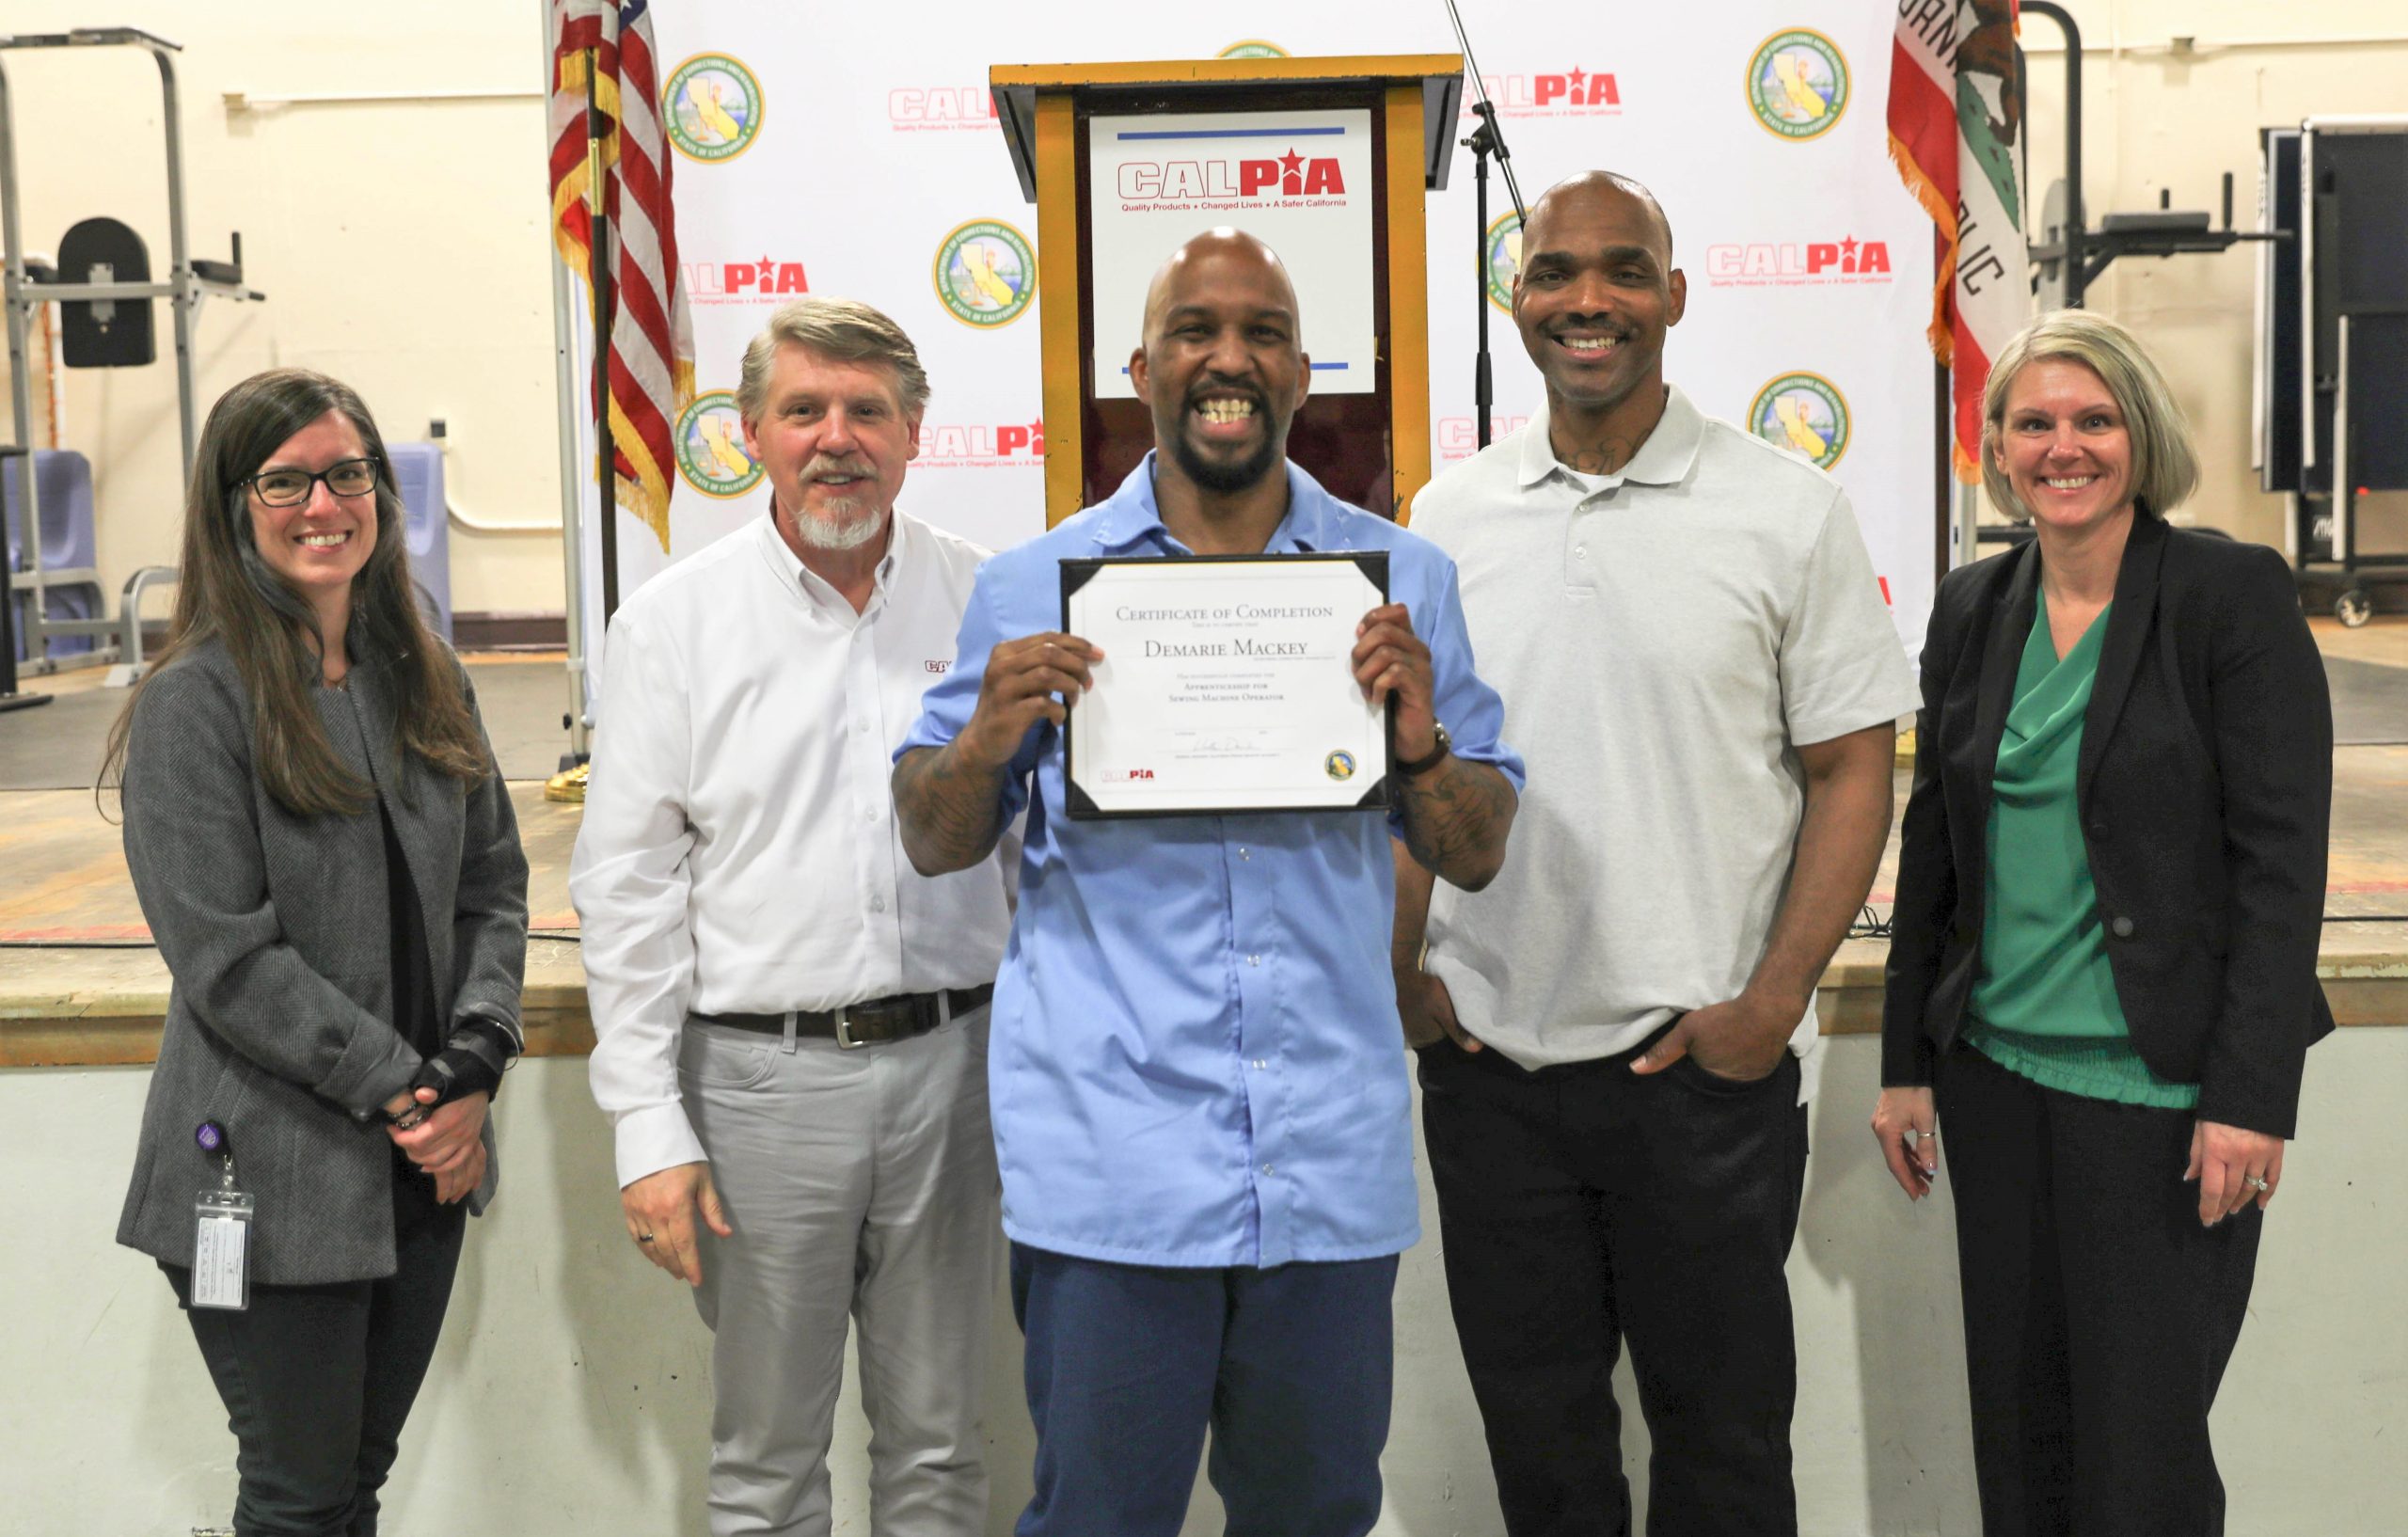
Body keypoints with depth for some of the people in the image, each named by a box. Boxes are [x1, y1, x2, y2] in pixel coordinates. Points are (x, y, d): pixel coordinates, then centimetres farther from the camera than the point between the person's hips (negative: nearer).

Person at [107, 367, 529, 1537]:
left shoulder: (426, 684, 9)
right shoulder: (195, 703, -11)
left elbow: (493, 889, 9)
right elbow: (224, 956, -16)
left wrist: (473, 1068, -6)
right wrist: (402, 1089, -16)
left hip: (425, 1171, 6)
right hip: (275, 1181, -6)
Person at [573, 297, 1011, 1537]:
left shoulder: (986, 601, 4)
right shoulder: (674, 622, 0)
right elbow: (627, 892, -1)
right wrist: (649, 1133, -6)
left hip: (951, 1059, 2)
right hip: (763, 1072, -1)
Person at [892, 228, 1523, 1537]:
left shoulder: (1401, 580, 7)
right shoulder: (1036, 586, 3)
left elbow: (1477, 856, 8)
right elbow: (933, 843, 7)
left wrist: (1420, 744, -12)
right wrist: (988, 740, -13)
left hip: (1333, 1167, 2)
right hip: (1109, 1168, -2)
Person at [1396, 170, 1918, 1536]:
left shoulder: (1790, 511, -3)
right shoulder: (1448, 518, 7)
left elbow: (1851, 769, -3)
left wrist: (1775, 1001, -12)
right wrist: (1397, 967, 0)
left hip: (1702, 1064, -3)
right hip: (1487, 1061, 3)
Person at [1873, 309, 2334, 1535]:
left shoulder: (2234, 594, -7)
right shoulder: (1973, 609, 8)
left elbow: (2281, 857, -11)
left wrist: (2251, 1095, -15)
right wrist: (1907, 1060, 12)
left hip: (2158, 1090, -5)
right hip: (1996, 1073, 5)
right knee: (2017, 1431, 12)